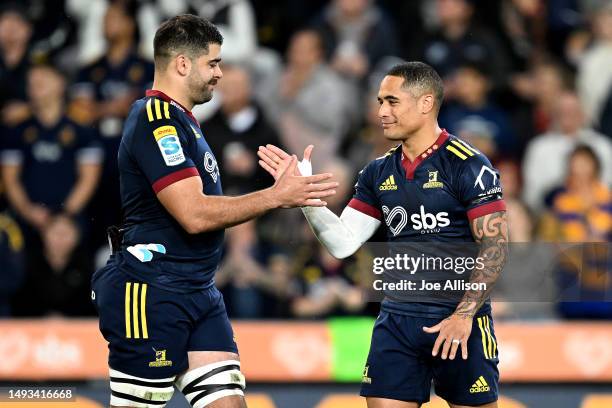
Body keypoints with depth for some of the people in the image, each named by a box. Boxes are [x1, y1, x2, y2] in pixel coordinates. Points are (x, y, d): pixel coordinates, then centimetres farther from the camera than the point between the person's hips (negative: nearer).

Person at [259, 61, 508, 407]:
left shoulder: (468, 165, -8)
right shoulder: (379, 173, 10)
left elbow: (496, 245, -12)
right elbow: (343, 242, 7)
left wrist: (464, 315, -18)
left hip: (461, 325, -5)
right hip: (397, 321, 5)